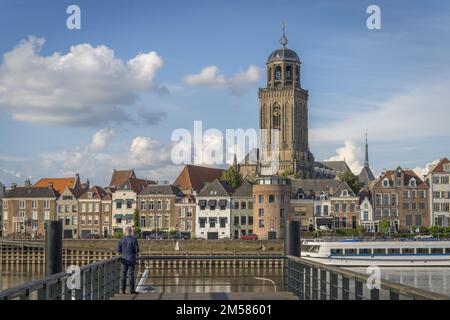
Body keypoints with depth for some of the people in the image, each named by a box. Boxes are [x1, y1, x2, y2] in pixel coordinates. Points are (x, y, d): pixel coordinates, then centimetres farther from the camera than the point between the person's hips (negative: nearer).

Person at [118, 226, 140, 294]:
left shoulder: (121, 239, -3)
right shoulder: (134, 239, -12)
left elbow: (119, 250, 1)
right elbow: (137, 250, -10)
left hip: (124, 259, 3)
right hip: (131, 259, -3)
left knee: (124, 274, 9)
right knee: (131, 274, 3)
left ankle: (123, 289, 9)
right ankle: (132, 290, 6)